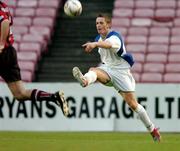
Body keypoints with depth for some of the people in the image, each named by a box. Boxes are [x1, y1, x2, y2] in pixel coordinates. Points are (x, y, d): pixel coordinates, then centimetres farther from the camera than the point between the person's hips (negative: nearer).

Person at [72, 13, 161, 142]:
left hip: (121, 72, -5)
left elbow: (108, 44, -45)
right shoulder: (99, 38, 7)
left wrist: (94, 44, -63)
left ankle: (152, 129, 12)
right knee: (94, 70, -31)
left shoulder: (115, 37, -18)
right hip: (107, 70, 5)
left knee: (132, 103, -5)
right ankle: (85, 80, -69)